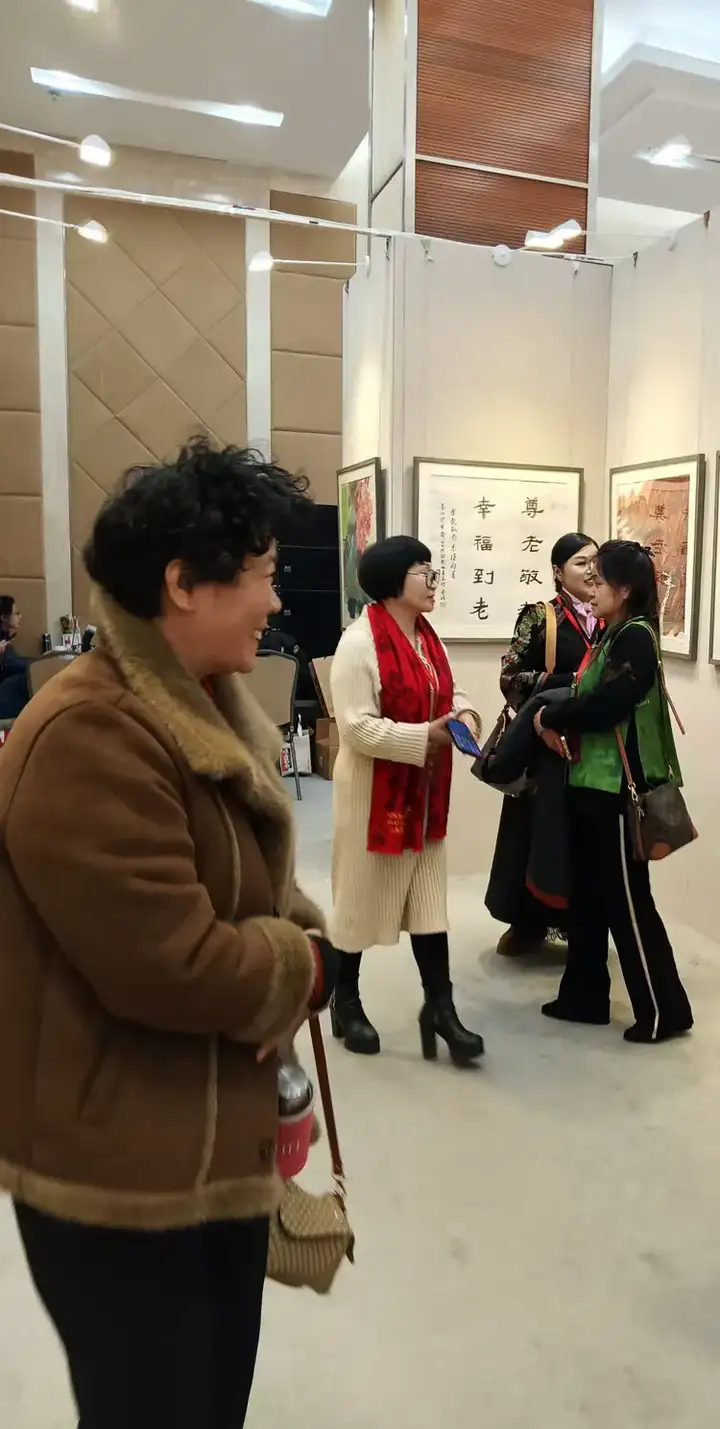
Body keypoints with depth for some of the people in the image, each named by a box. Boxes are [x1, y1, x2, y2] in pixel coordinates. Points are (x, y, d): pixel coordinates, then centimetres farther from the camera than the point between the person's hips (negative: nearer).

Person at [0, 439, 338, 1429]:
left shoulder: (207, 707, 6)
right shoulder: (87, 736, -27)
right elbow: (171, 965, -30)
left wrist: (298, 947, -9)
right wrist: (301, 970, -12)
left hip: (223, 1145, 9)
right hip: (118, 1171, -9)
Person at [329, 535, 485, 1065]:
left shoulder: (429, 638, 8)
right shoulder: (359, 643, -19)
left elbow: (448, 691, 17)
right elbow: (357, 728, -24)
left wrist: (461, 712, -5)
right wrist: (425, 736, -25)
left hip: (425, 793, 8)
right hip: (374, 793, -7)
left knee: (430, 898, 10)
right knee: (360, 895, 8)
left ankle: (440, 1007, 19)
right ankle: (346, 1001, 28)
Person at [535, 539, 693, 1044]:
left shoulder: (637, 637, -15)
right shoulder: (616, 635, 14)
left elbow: (605, 704, -24)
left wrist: (551, 718, -10)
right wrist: (561, 721, -5)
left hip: (618, 786, -9)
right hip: (593, 780, 9)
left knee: (626, 899, 0)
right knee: (588, 894, 14)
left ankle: (665, 1010, 14)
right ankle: (584, 996, 26)